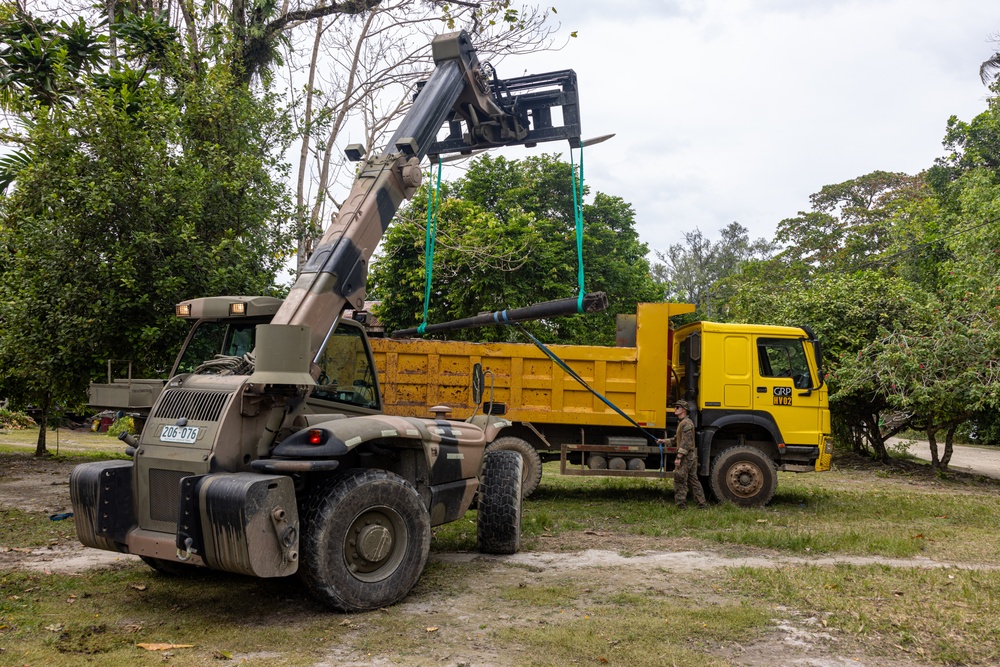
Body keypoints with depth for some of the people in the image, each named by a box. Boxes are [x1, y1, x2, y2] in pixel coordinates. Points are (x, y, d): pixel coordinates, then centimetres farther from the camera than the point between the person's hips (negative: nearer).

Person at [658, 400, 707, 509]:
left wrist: (679, 457, -23)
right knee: (693, 480, 14)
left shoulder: (686, 423, -15)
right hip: (691, 456, 10)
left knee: (680, 480, -4)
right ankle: (702, 502, 17)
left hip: (686, 456, -10)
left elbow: (686, 442, -22)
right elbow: (676, 439, 26)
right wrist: (664, 441, 16)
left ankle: (680, 504, 1)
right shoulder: (681, 423, 18)